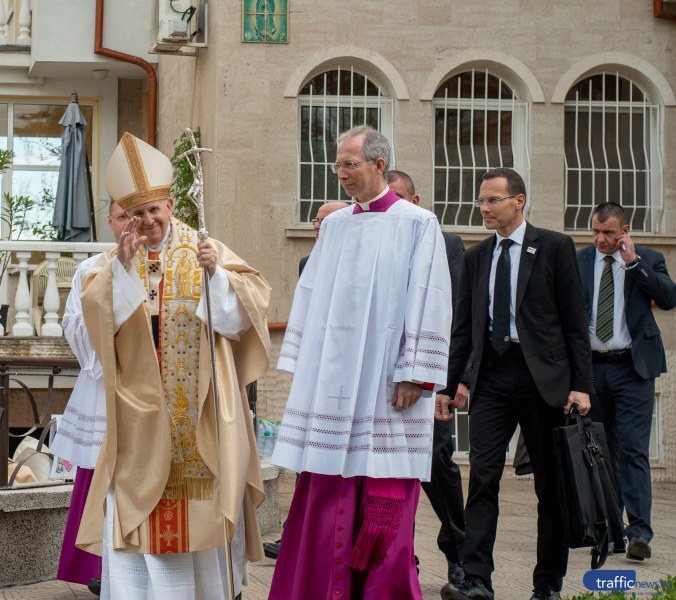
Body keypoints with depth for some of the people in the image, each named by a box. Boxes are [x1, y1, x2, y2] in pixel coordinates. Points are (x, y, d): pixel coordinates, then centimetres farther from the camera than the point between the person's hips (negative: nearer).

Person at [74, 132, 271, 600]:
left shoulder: (207, 250, 4)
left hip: (199, 406, -1)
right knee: (135, 508, -3)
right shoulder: (117, 260, 9)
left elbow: (251, 300, -5)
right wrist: (121, 265, -16)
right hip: (141, 409, 1)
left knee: (204, 504, 1)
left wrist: (217, 273, -20)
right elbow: (96, 310, -6)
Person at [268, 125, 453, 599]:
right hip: (332, 380, 5)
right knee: (328, 496, 4)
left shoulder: (418, 224, -4)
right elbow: (310, 296, 15)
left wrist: (413, 376, -13)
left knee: (384, 502, -2)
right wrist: (303, 365, 10)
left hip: (384, 384, -5)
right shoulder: (334, 226, 12)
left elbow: (428, 303, -8)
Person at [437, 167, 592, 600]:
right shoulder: (476, 257, 13)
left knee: (551, 485, 5)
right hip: (492, 377, 3)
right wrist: (450, 383, 9)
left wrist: (581, 384, -9)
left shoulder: (554, 247, 0)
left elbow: (576, 320, -2)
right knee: (482, 479, -7)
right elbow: (463, 326, 15)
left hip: (543, 377, -3)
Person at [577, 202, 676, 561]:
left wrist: (634, 262, -15)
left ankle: (639, 532, -13)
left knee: (633, 450, -10)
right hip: (591, 367, 3)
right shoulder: (577, 262, 8)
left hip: (633, 369, -3)